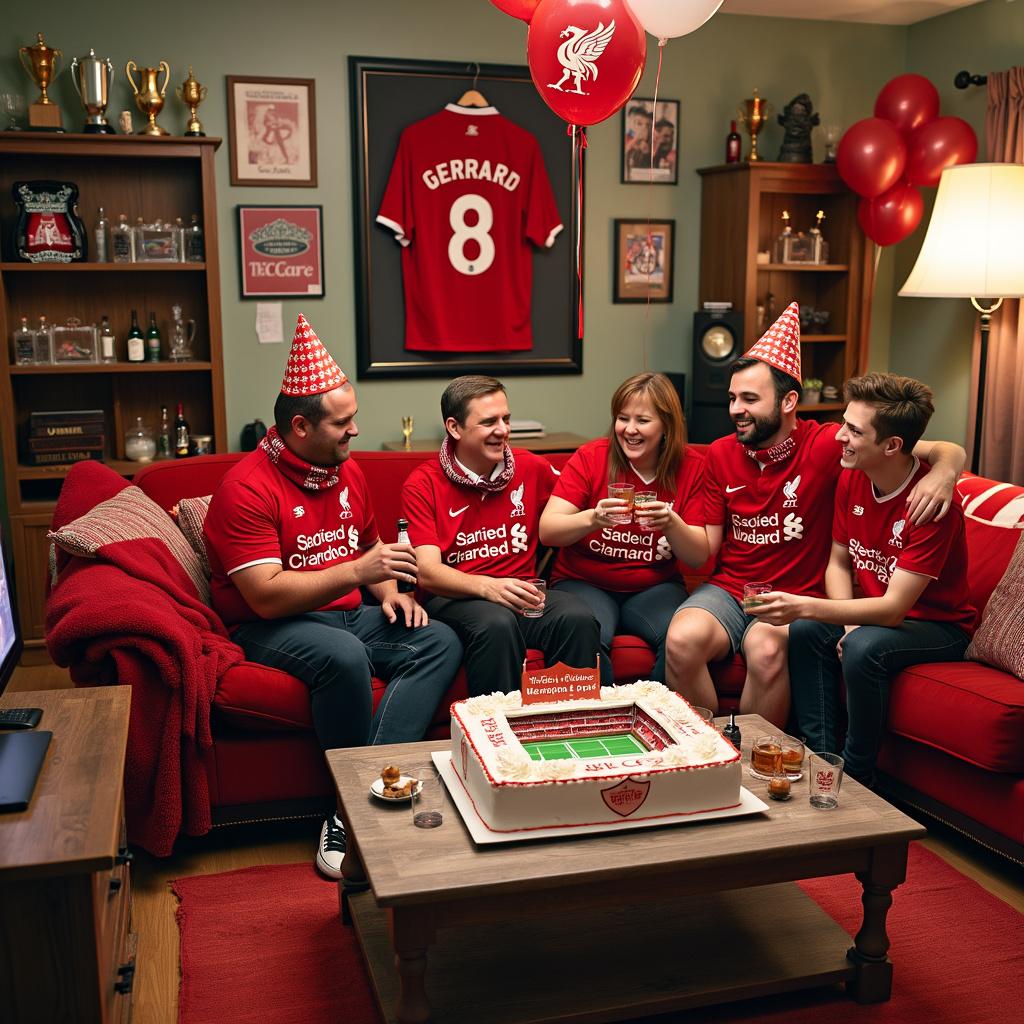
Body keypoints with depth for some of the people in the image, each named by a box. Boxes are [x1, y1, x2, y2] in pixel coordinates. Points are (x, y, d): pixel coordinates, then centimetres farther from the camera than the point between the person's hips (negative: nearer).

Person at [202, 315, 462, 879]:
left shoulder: (347, 471, 9)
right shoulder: (249, 486, -15)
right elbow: (267, 597, -23)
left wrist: (389, 592, 4)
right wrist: (359, 571, -29)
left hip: (345, 613, 8)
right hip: (268, 627, -7)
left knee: (440, 642, -16)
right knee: (343, 655, -38)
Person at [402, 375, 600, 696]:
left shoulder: (532, 468, 8)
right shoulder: (422, 485, -1)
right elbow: (427, 572, -11)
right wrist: (487, 586, -28)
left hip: (521, 591, 3)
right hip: (454, 596, -3)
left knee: (578, 618, -27)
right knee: (497, 624, -36)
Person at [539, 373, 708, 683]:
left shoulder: (692, 467, -1)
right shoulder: (590, 457, -5)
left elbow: (699, 557, -2)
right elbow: (547, 532, -11)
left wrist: (671, 523, -23)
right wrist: (592, 519, -31)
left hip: (654, 588, 2)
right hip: (584, 583, -1)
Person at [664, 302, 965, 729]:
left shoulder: (825, 446, -9)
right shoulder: (720, 455, 5)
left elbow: (950, 452, -9)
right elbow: (708, 547, 7)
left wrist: (942, 473, -32)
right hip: (727, 587, 4)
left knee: (765, 650, -35)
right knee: (681, 641, -27)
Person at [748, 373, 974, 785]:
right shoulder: (851, 477, -6)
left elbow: (894, 608, -32)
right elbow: (838, 562, 4)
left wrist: (804, 606, -42)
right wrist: (848, 623, -15)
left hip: (938, 624, -7)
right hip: (878, 611, 7)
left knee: (863, 647, -33)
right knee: (805, 633, -18)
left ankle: (856, 777, -13)